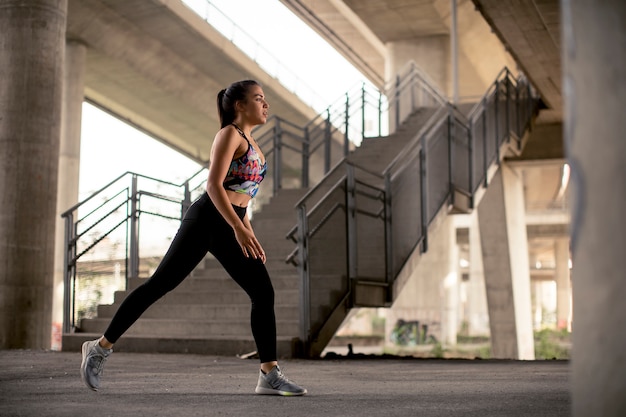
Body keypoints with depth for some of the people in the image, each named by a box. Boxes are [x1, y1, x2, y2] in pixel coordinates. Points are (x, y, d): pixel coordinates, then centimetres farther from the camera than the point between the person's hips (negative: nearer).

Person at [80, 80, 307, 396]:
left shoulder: (250, 142, 19)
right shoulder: (229, 134, -7)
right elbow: (214, 185, -20)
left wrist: (250, 238, 20)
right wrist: (240, 228, -28)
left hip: (231, 228, 9)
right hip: (206, 220, -9)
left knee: (264, 293, -2)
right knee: (159, 285, -5)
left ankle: (269, 376, -1)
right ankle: (101, 347, 8)